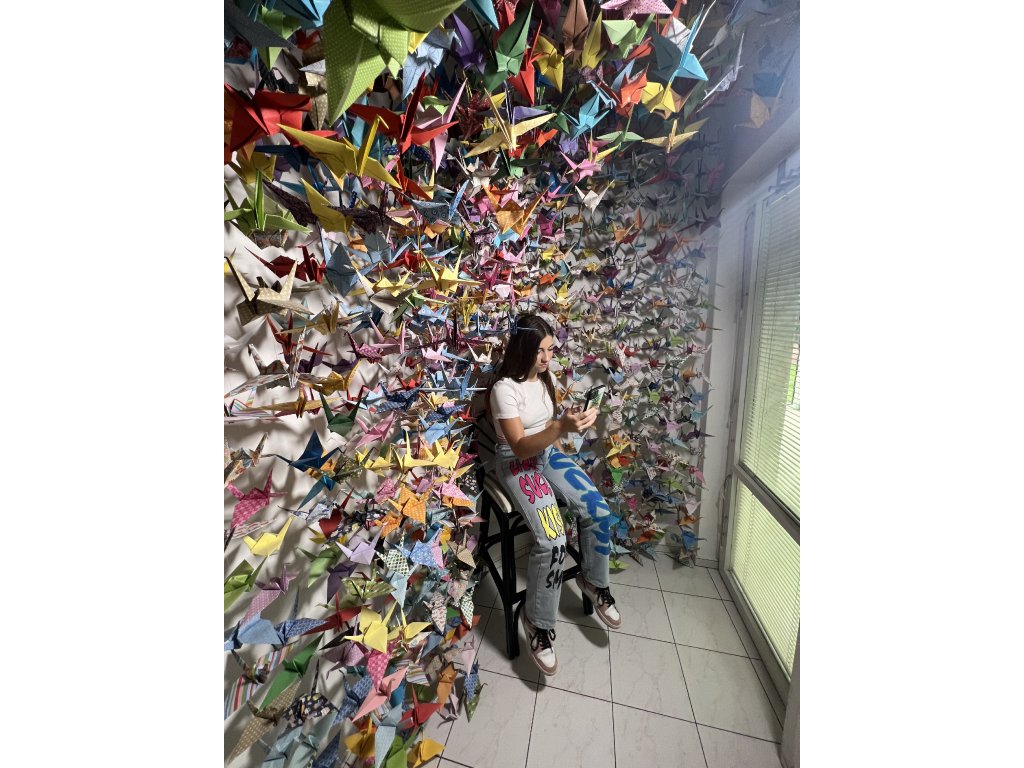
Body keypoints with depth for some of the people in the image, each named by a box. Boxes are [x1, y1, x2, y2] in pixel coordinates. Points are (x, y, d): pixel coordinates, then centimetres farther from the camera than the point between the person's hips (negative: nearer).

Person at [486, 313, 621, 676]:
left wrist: (568, 423, 0)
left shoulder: (545, 378, 4)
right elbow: (519, 446, -26)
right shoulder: (504, 388, -21)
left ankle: (594, 581, 18)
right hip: (516, 462, -7)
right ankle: (538, 621, 5)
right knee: (552, 540, -22)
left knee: (599, 511, -9)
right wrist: (562, 427, -37)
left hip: (548, 452, 7)